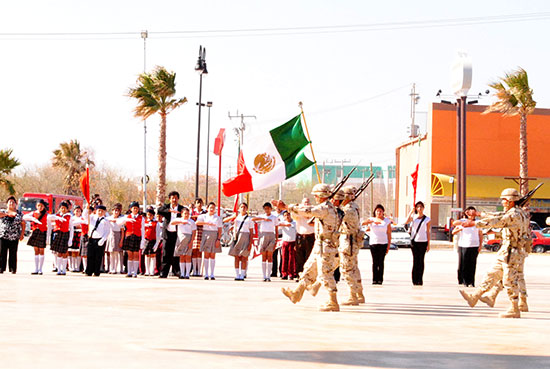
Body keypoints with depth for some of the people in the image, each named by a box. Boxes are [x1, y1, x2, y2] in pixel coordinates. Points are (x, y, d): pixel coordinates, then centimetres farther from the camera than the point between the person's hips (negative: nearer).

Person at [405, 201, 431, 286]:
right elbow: (406, 222, -13)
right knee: (415, 260, 0)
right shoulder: (413, 217, 6)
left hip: (423, 241, -1)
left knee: (421, 260, 1)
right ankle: (415, 280, 3)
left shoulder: (427, 219, 5)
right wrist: (411, 212, -15)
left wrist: (428, 244, 2)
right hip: (414, 240, 1)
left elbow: (428, 232, 5)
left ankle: (420, 280, 4)